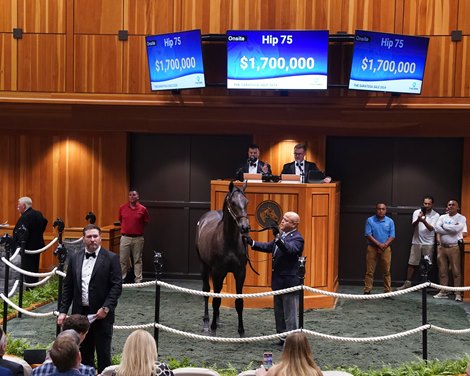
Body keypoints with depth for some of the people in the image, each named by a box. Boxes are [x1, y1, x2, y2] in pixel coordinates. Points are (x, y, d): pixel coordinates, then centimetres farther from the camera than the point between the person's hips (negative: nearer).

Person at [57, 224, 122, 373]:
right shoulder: (75, 258, 8)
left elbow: (117, 286, -8)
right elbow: (67, 287, 9)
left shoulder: (111, 258, -4)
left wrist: (106, 308, -16)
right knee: (84, 354, 12)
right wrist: (63, 311, 3)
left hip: (101, 315, -4)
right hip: (80, 313, 4)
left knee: (103, 354, 3)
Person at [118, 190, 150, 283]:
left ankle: (138, 280, 11)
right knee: (123, 260, 3)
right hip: (125, 237, 1)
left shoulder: (142, 209, -2)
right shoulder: (122, 208, 3)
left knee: (138, 260, 6)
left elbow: (146, 222, 9)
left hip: (138, 238, -1)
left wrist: (139, 229, 10)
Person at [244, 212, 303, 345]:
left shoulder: (297, 239, -16)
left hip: (289, 282, -9)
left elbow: (290, 249, -34)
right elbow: (268, 247, 13)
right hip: (278, 281, 9)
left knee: (290, 314, 0)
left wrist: (278, 237, -48)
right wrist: (252, 242, 2)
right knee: (279, 312, 18)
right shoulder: (282, 235, 10)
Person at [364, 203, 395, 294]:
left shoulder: (390, 221, 5)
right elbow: (368, 235, -7)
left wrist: (385, 244, -15)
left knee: (386, 271, 3)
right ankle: (367, 290, 4)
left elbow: (392, 236, 2)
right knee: (369, 271, 0)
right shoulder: (370, 220, -1)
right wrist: (379, 244, -15)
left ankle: (388, 291, 8)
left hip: (386, 249, 1)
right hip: (372, 248, -1)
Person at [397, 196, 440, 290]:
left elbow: (431, 228, -14)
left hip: (428, 243, -1)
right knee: (412, 263, 2)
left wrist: (424, 221, -33)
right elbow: (413, 225, -10)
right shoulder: (417, 212, 2)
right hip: (416, 242, 1)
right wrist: (418, 219, -32)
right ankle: (407, 283, 7)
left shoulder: (435, 215, -3)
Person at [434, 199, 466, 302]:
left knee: (456, 271, -4)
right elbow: (437, 228, -6)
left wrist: (444, 226, -6)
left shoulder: (461, 218, -1)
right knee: (442, 270, 6)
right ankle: (443, 292, 12)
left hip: (454, 247, -4)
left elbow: (457, 228, -19)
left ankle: (458, 293, -2)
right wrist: (451, 229, -13)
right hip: (442, 247, 4)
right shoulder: (442, 217, 10)